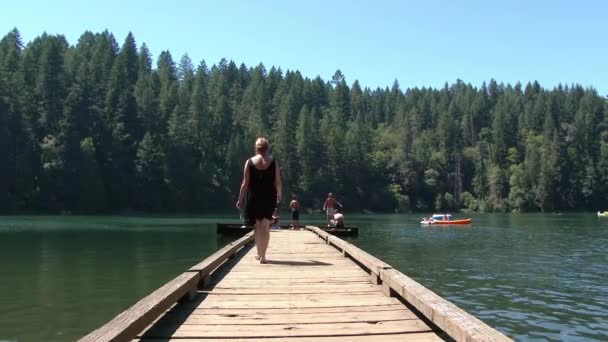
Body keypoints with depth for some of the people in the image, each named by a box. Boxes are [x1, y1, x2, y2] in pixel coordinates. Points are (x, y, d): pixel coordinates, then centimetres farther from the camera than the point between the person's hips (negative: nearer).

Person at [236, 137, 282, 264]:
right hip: (269, 198, -1)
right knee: (265, 227, 2)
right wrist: (279, 196, 14)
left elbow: (245, 183, -4)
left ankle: (259, 254, 23)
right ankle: (263, 256, -3)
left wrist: (240, 199, 2)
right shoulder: (273, 162, -1)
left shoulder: (249, 162, -2)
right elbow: (278, 183, -1)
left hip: (254, 198, 1)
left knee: (258, 226, 16)